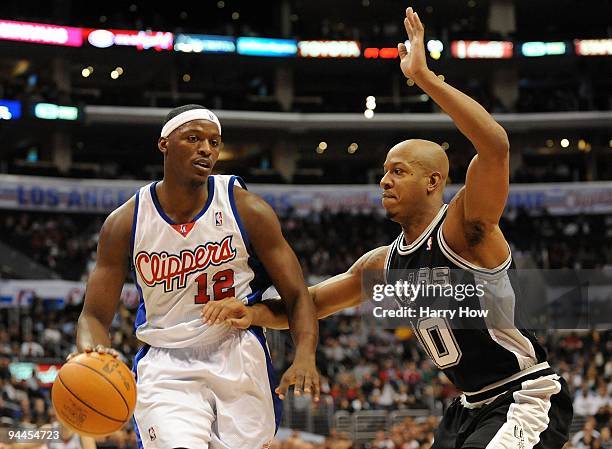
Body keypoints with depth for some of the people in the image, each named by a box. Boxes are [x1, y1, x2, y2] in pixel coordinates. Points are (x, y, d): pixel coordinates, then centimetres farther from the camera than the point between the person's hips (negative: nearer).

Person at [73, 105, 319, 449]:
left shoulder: (246, 210, -5)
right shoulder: (125, 223, -3)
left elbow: (298, 297, -4)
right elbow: (96, 315, 0)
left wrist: (305, 357, -23)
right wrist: (91, 352, -24)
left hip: (239, 361, 1)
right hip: (165, 366, -1)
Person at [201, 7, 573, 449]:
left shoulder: (464, 228, -17)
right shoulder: (384, 264, 7)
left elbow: (495, 145, -35)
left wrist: (425, 77, -34)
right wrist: (255, 312, -5)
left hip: (529, 400, -9)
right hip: (472, 406, 9)